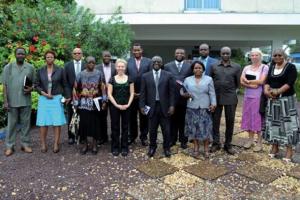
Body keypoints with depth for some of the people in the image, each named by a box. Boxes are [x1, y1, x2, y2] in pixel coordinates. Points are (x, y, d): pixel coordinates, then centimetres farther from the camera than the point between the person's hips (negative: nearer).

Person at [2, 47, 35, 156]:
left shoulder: (30, 67, 5)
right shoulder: (8, 67, 2)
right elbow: (5, 85, 1)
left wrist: (31, 88, -12)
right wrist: (5, 101, -5)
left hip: (26, 101, 1)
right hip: (12, 101, -1)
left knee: (25, 123, 8)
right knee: (11, 124, 6)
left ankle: (25, 144, 19)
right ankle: (9, 146, 14)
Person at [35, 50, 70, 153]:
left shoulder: (60, 70, 3)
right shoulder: (40, 71, 7)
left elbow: (64, 85, 8)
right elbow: (36, 85, 7)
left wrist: (67, 96, 2)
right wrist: (43, 93, -8)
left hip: (57, 99, -1)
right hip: (44, 99, 1)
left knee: (57, 122, -3)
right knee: (43, 122, 1)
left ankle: (56, 144, 5)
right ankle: (43, 144, 11)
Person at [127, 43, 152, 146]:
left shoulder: (148, 62, 1)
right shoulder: (128, 62, 4)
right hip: (131, 94, 1)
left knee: (144, 116, 8)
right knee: (132, 116, 10)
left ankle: (143, 136, 20)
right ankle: (132, 136, 24)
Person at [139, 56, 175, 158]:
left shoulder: (168, 75, 2)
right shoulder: (145, 76, 4)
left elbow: (172, 92, 1)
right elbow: (143, 92, 4)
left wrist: (172, 105, -5)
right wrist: (142, 106, -2)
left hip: (164, 106, 0)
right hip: (152, 106, 1)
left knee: (166, 130, 8)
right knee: (152, 129, 10)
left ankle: (166, 147, 26)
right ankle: (152, 147, 29)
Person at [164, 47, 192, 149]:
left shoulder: (190, 67, 5)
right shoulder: (167, 66, 5)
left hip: (185, 98, 0)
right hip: (172, 98, 0)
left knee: (183, 120, 9)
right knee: (173, 120, 10)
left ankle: (183, 140, 22)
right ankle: (172, 140, 23)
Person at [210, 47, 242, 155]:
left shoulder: (236, 67, 1)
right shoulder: (214, 66, 3)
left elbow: (238, 83, 6)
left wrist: (230, 90, 7)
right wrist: (216, 89, 8)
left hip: (230, 98, -1)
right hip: (216, 97, 1)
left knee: (230, 121, 6)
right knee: (215, 121, 6)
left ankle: (228, 144, 19)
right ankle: (216, 143, 20)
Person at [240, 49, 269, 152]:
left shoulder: (264, 67, -2)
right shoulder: (246, 68, 11)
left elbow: (261, 81, -14)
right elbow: (241, 81, 1)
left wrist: (247, 81, -5)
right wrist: (252, 85, -15)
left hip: (259, 97, -5)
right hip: (247, 96, 5)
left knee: (258, 118, -1)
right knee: (248, 118, 8)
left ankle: (259, 142, 8)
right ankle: (250, 139, 20)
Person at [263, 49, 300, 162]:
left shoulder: (291, 67, -3)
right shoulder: (271, 67, 12)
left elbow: (290, 83, -15)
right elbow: (267, 81, 3)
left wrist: (278, 91, -25)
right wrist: (266, 90, -16)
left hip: (286, 99, -5)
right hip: (272, 100, 5)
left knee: (287, 123, -4)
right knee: (273, 122, 7)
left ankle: (289, 150, 1)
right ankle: (275, 147, 17)